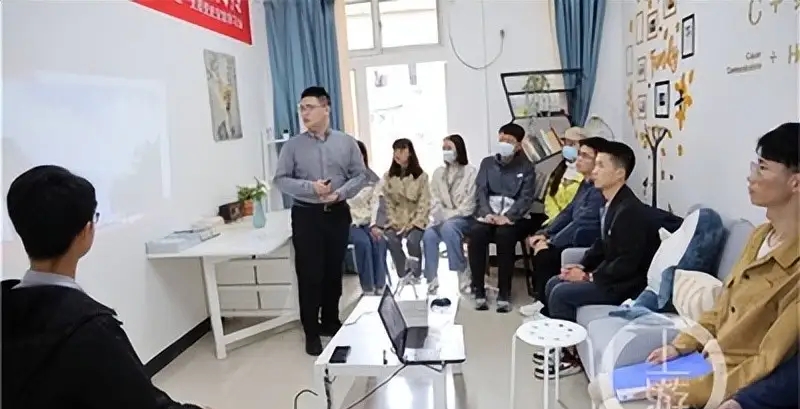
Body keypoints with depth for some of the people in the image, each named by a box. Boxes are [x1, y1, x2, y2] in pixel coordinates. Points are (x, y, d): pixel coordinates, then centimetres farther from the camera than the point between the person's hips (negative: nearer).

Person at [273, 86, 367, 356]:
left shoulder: (346, 142, 3)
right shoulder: (293, 145, -1)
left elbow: (360, 175, 2)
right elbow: (281, 179, -3)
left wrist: (340, 193, -14)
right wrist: (310, 187, -17)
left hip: (338, 213, 2)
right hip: (306, 215, -2)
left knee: (334, 272, 12)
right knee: (309, 274, 0)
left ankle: (331, 322, 30)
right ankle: (311, 332, 12)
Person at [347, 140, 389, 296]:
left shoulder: (372, 178, 10)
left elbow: (376, 203, 2)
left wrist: (374, 225, -12)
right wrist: (355, 225, -18)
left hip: (368, 222, 3)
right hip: (350, 223, -3)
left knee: (379, 240, -25)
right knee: (363, 241, -30)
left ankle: (380, 286, -17)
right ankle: (367, 288, -20)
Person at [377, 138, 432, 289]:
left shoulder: (421, 176, 0)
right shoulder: (388, 177, 7)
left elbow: (424, 204, -4)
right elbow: (387, 203, 4)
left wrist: (412, 224, -14)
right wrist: (393, 222, -9)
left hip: (416, 220, -2)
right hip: (395, 221, 2)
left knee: (412, 240, -30)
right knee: (391, 240, -28)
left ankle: (416, 274, -5)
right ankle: (405, 273, -8)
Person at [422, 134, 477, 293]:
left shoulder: (470, 172, -1)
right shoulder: (438, 173, 15)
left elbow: (469, 204, -8)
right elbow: (435, 200, 9)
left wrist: (449, 216, -17)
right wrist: (439, 216, -11)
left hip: (462, 218, -4)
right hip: (444, 219, 4)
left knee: (448, 227, -37)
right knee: (428, 234, -28)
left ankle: (461, 273, -24)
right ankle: (431, 278, -19)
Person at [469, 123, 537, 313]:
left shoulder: (526, 166, 10)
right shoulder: (487, 163, 18)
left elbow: (526, 197, -2)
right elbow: (480, 191, 6)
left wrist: (507, 217, -19)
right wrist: (487, 213, -14)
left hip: (515, 216, -2)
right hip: (489, 214, 2)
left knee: (504, 234, -36)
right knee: (476, 233, -31)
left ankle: (504, 292, -24)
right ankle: (478, 290, -22)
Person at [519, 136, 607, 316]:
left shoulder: (600, 190, -23)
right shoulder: (586, 183, 9)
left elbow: (580, 224, -25)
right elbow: (568, 212, 14)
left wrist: (550, 242, -18)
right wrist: (544, 233, 4)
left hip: (588, 245, -10)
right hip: (576, 238, 10)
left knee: (545, 254, -20)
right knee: (537, 244, 2)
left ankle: (546, 304, 1)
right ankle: (542, 299, 9)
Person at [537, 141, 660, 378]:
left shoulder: (630, 210, -25)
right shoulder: (610, 204, 5)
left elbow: (627, 263, -27)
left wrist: (590, 277, -18)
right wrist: (583, 266, 2)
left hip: (627, 283, -10)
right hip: (610, 274, 10)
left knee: (561, 294, -18)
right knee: (553, 284, 6)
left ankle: (567, 357, -1)